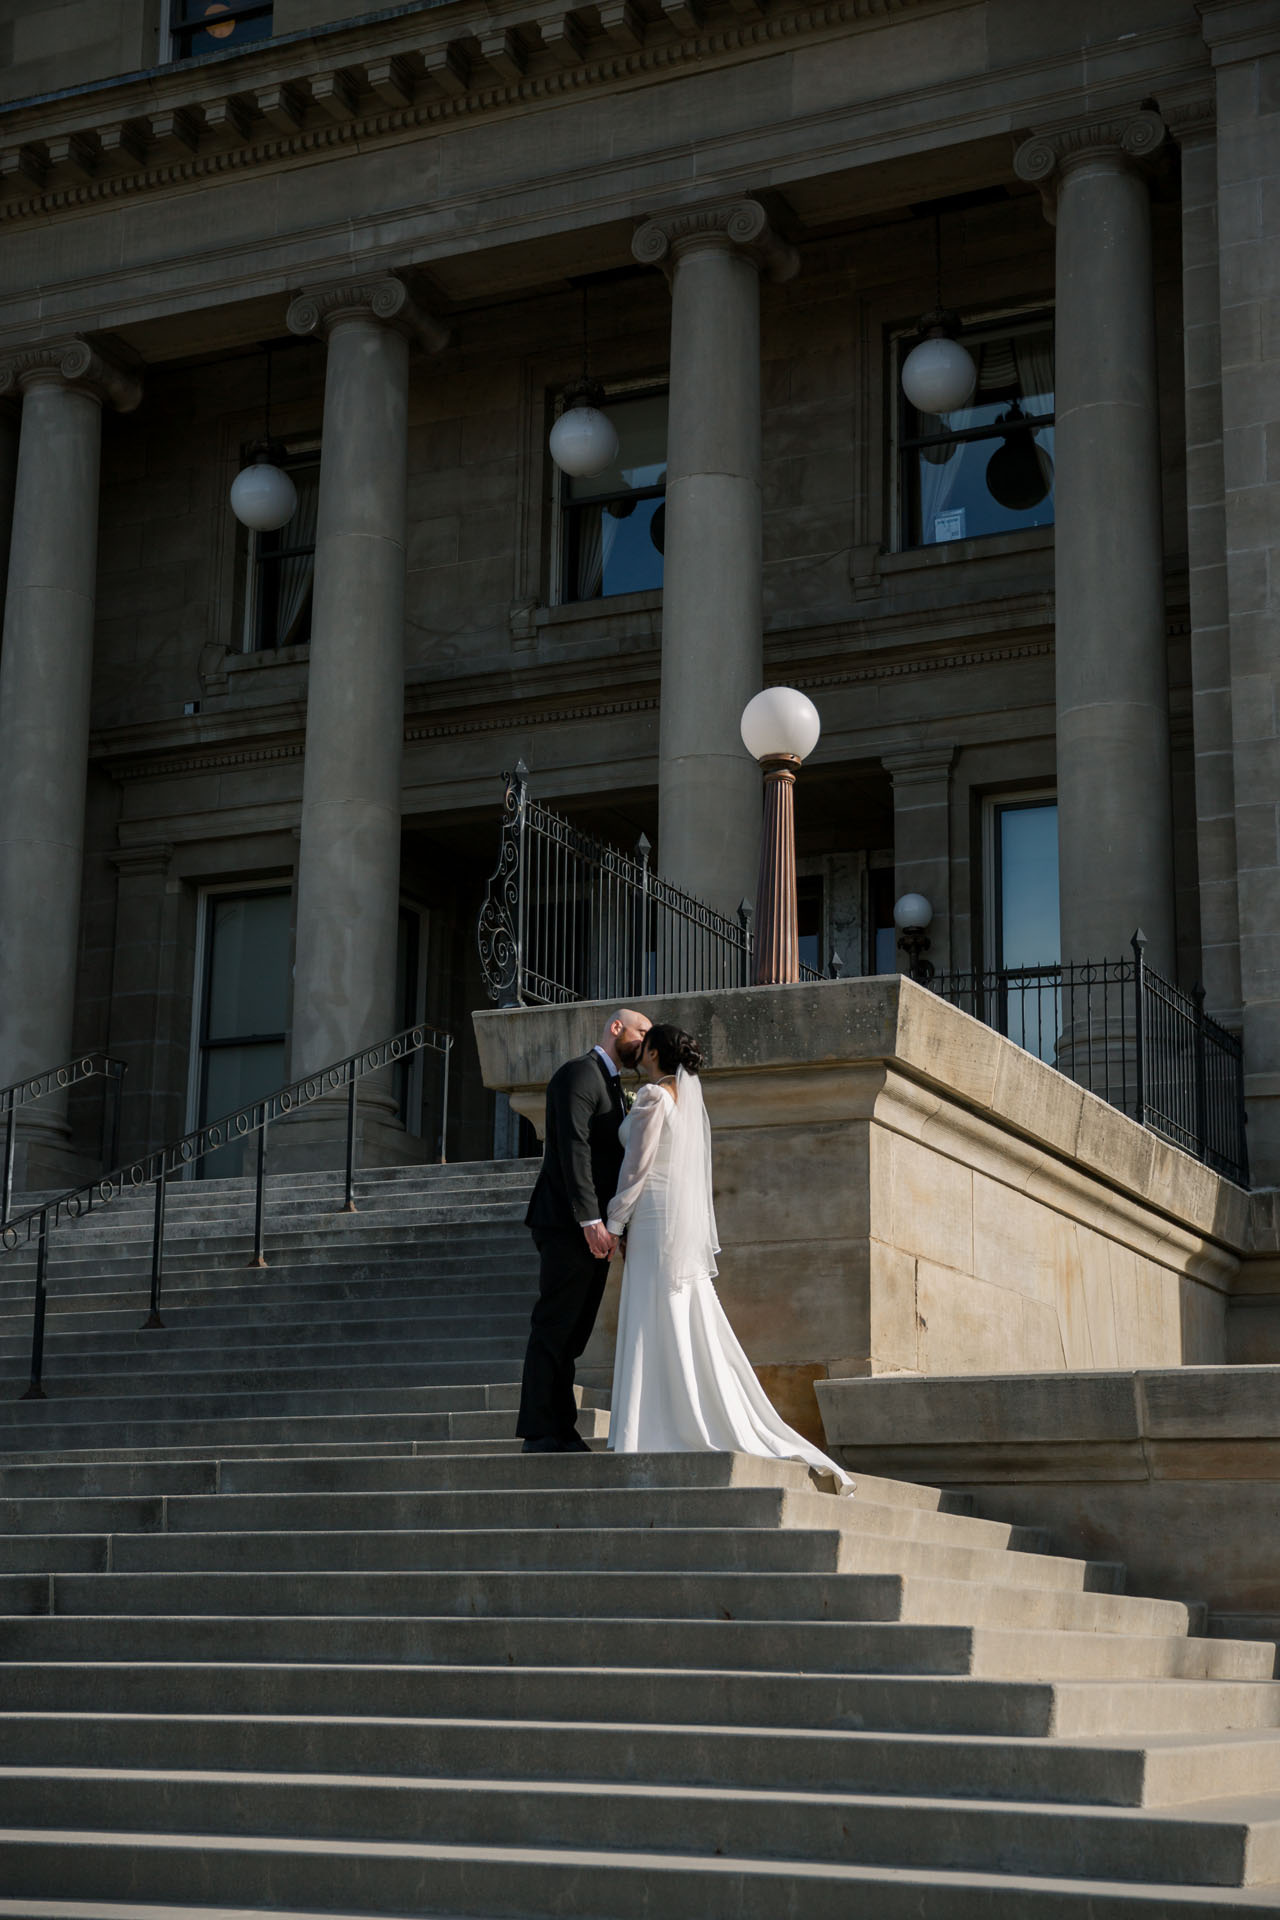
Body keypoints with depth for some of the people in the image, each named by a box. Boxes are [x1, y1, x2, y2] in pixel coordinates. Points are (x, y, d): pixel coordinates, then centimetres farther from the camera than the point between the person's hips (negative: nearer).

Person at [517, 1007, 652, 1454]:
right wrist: (591, 1220, -23)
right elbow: (573, 1149, -17)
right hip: (569, 1226, -9)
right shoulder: (578, 1074, -7)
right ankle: (540, 1434, -10)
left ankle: (562, 1433, 8)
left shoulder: (612, 1086, 24)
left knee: (570, 1334, 7)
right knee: (554, 1329, -9)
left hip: (592, 1230, 9)